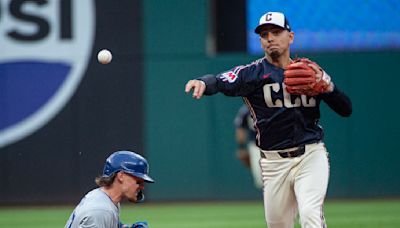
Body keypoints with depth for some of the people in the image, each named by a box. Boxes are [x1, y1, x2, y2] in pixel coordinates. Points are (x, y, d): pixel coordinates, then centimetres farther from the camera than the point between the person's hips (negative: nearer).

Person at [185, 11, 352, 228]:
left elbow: (346, 110, 5)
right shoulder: (253, 72, 0)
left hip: (310, 155, -1)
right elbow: (221, 82, -20)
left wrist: (327, 86, -14)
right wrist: (203, 82, -43)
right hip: (274, 163, 1)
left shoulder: (311, 72, 8)